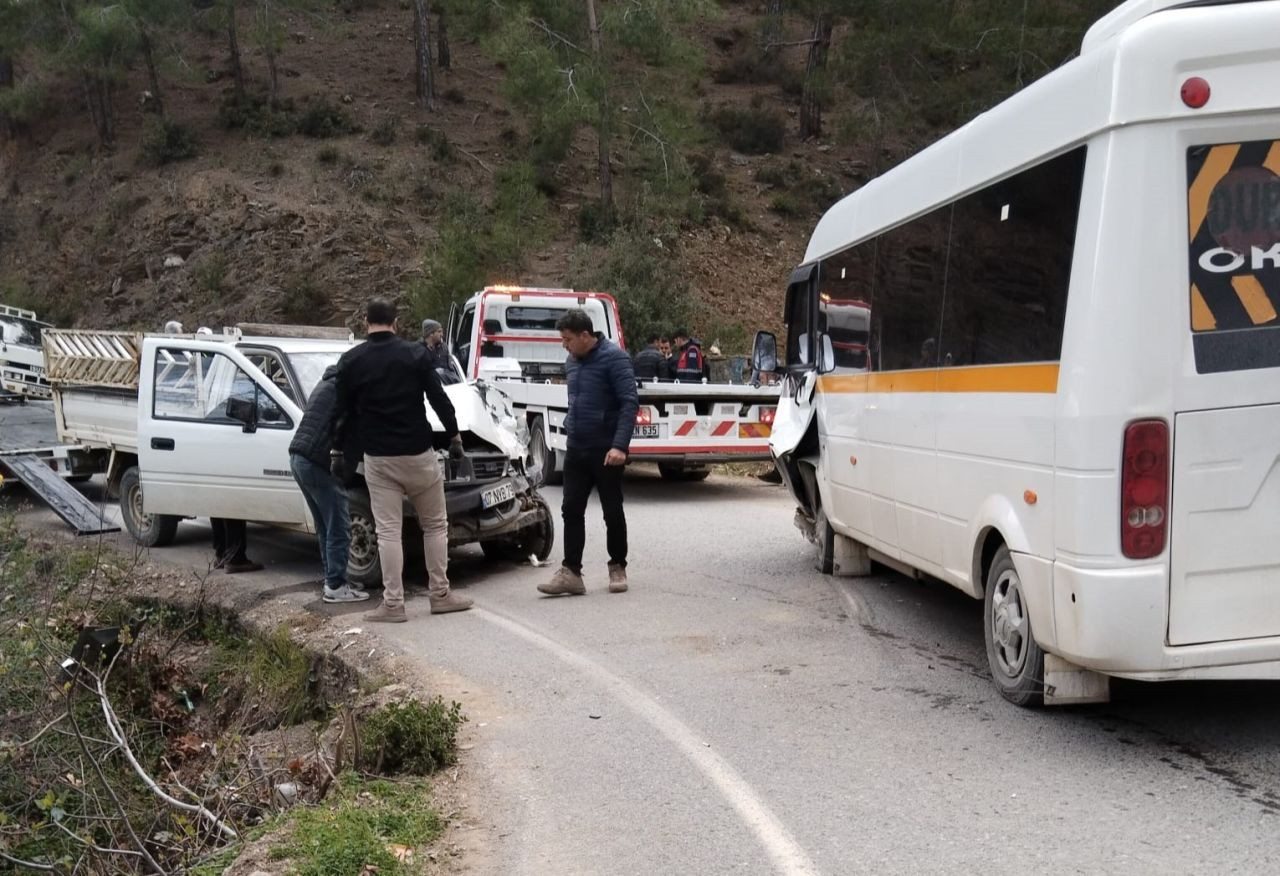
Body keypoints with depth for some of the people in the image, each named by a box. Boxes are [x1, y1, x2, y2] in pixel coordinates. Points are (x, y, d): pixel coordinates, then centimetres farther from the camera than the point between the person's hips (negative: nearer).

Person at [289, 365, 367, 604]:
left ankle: (332, 580, 21)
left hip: (298, 457, 10)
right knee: (339, 528, -4)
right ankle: (335, 586, 0)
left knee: (325, 528, 16)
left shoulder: (328, 383, 21)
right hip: (317, 462, -10)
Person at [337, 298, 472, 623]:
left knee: (388, 531, 3)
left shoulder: (350, 361, 0)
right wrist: (454, 434, 6)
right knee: (435, 525, 11)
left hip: (378, 458, 1)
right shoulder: (415, 354, -4)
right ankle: (440, 595, 13)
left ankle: (393, 603, 1)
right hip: (417, 453, -1)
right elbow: (439, 398, -6)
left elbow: (345, 412, 6)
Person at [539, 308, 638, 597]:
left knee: (612, 512, 5)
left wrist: (620, 445, -25)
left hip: (606, 451, -7)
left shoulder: (614, 358, -13)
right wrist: (569, 430, 14)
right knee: (571, 510, 2)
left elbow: (630, 402, -18)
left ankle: (617, 568, 19)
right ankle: (571, 572, 4)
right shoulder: (571, 362, 10)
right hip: (576, 450, 7)